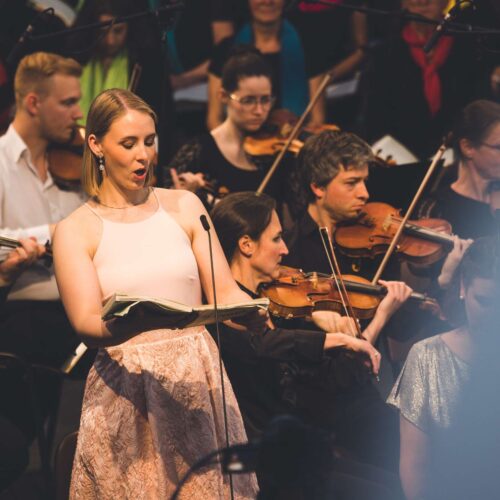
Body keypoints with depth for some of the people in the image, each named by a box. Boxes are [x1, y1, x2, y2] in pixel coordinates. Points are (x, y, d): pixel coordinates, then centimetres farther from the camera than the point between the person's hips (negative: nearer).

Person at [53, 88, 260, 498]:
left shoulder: (183, 206, 10)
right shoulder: (75, 230, 2)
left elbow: (224, 291, 4)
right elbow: (85, 322, -10)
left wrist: (257, 316, -18)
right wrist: (116, 325, -32)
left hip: (200, 383, 2)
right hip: (126, 393, -2)